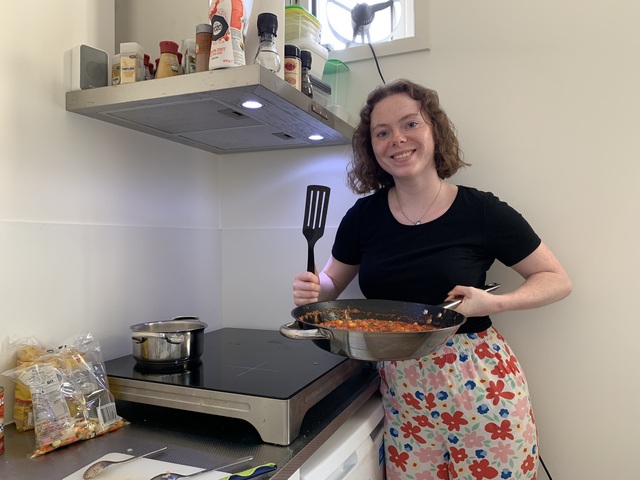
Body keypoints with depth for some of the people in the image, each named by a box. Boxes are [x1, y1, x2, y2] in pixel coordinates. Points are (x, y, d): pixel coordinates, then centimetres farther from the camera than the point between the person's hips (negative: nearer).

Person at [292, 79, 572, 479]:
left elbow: (557, 280, 0)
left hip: (479, 390, -2)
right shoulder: (364, 216, -2)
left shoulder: (482, 211, -10)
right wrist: (313, 289, -12)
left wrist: (495, 303, -18)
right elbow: (331, 282, 11)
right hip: (401, 393, 2)